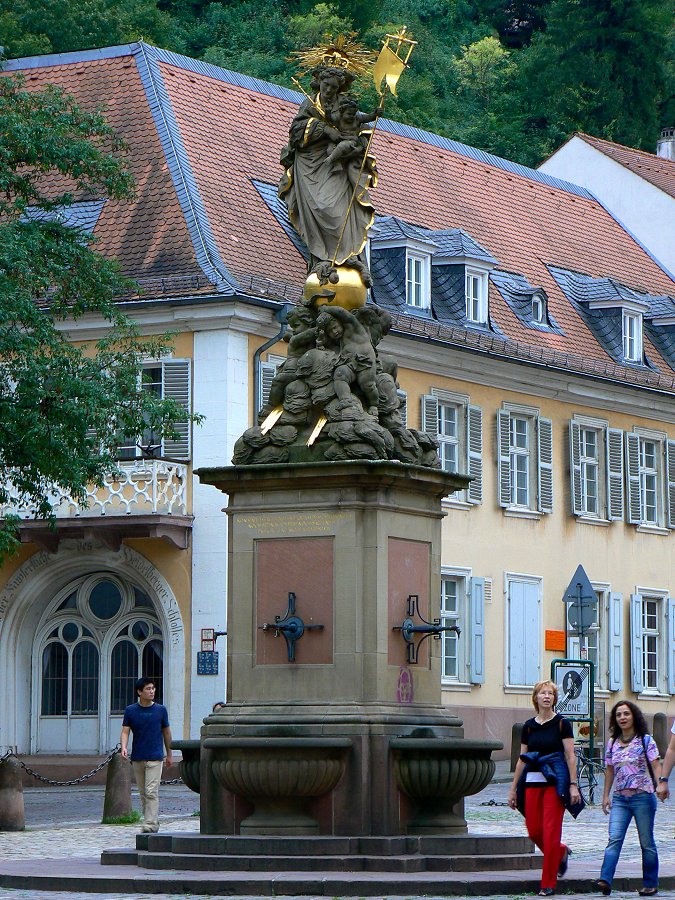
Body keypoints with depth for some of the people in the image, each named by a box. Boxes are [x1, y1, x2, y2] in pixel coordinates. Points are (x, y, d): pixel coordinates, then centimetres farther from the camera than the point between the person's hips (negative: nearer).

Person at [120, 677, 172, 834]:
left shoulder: (160, 710, 1)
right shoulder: (130, 711, 1)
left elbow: (166, 732, 11)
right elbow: (125, 731, -1)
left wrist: (169, 754, 17)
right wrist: (124, 747, -20)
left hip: (155, 757, -2)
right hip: (137, 758, 3)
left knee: (151, 792, -12)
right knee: (143, 793, 9)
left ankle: (150, 824, -15)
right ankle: (154, 822, 20)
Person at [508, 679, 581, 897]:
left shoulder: (562, 723, 0)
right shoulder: (529, 726, 11)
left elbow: (570, 757, -3)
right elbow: (522, 759, 15)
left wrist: (573, 785, -11)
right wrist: (513, 788, 13)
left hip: (555, 782, -4)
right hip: (532, 782, 4)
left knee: (550, 832, -7)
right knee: (534, 832, 1)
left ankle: (548, 884, -1)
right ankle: (561, 853, 32)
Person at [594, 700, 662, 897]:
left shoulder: (646, 740, 0)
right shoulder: (612, 743, 11)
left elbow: (656, 766, -6)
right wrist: (606, 795, 15)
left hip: (643, 797, -3)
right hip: (620, 798, 3)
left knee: (646, 842, 3)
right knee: (614, 839, -12)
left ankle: (651, 884, 12)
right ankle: (605, 880, -23)